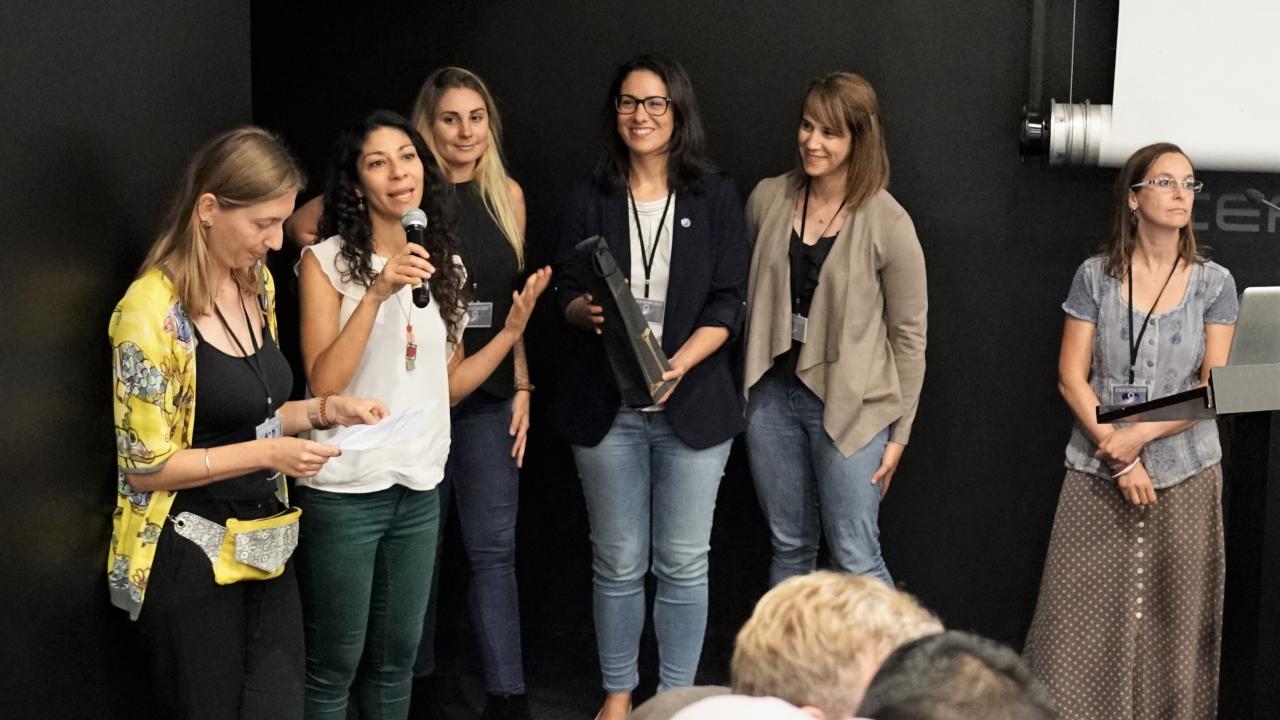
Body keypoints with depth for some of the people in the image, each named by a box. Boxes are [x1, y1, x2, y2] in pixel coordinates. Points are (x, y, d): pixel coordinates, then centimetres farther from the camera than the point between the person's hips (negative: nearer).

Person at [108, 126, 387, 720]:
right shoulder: (153, 309, -18)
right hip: (191, 556, -7)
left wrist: (325, 409, 0)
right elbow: (145, 465, -16)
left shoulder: (257, 284, 6)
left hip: (266, 544, 7)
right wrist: (268, 455, -20)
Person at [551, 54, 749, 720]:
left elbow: (727, 304, -3)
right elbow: (565, 291, 5)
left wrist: (679, 365, -19)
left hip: (692, 405, -1)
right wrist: (587, 311, -19)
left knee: (683, 565, 4)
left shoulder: (716, 198, 3)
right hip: (606, 407, 1)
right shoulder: (590, 199, 7)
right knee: (617, 563, 8)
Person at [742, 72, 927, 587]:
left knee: (856, 560, -1)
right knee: (789, 549, 15)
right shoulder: (768, 199, 0)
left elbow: (909, 332, -5)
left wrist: (899, 431, -4)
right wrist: (745, 382, 9)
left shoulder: (888, 224, -11)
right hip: (772, 395, 4)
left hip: (850, 406, -4)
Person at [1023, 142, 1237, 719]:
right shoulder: (1095, 276, 0)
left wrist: (1140, 435, -14)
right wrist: (1117, 454, -11)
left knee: (1173, 618, 3)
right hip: (1096, 473, 0)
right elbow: (1071, 377, -2)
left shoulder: (1214, 283, 1)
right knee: (1081, 617, -1)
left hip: (1184, 472, 1)